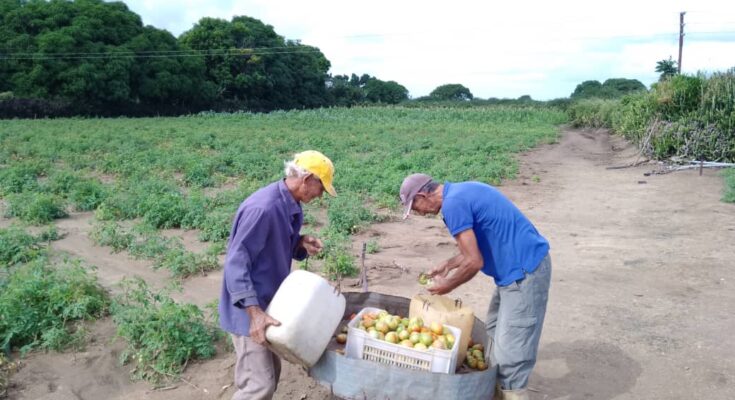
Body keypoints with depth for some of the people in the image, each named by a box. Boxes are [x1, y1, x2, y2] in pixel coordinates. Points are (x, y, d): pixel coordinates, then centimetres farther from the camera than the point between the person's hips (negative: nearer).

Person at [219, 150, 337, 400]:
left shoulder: (291, 205, 3)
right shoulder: (262, 208, -26)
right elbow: (236, 263, -27)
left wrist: (302, 242, -6)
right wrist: (254, 312, -33)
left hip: (268, 304, 10)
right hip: (248, 310, -9)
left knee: (271, 375, 18)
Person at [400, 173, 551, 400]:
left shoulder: (453, 203, -19)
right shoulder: (460, 192, 12)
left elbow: (474, 262, -20)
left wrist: (448, 286, -4)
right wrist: (447, 265, 22)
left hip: (524, 271, -11)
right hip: (521, 267, 11)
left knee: (510, 347, -4)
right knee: (496, 330, 21)